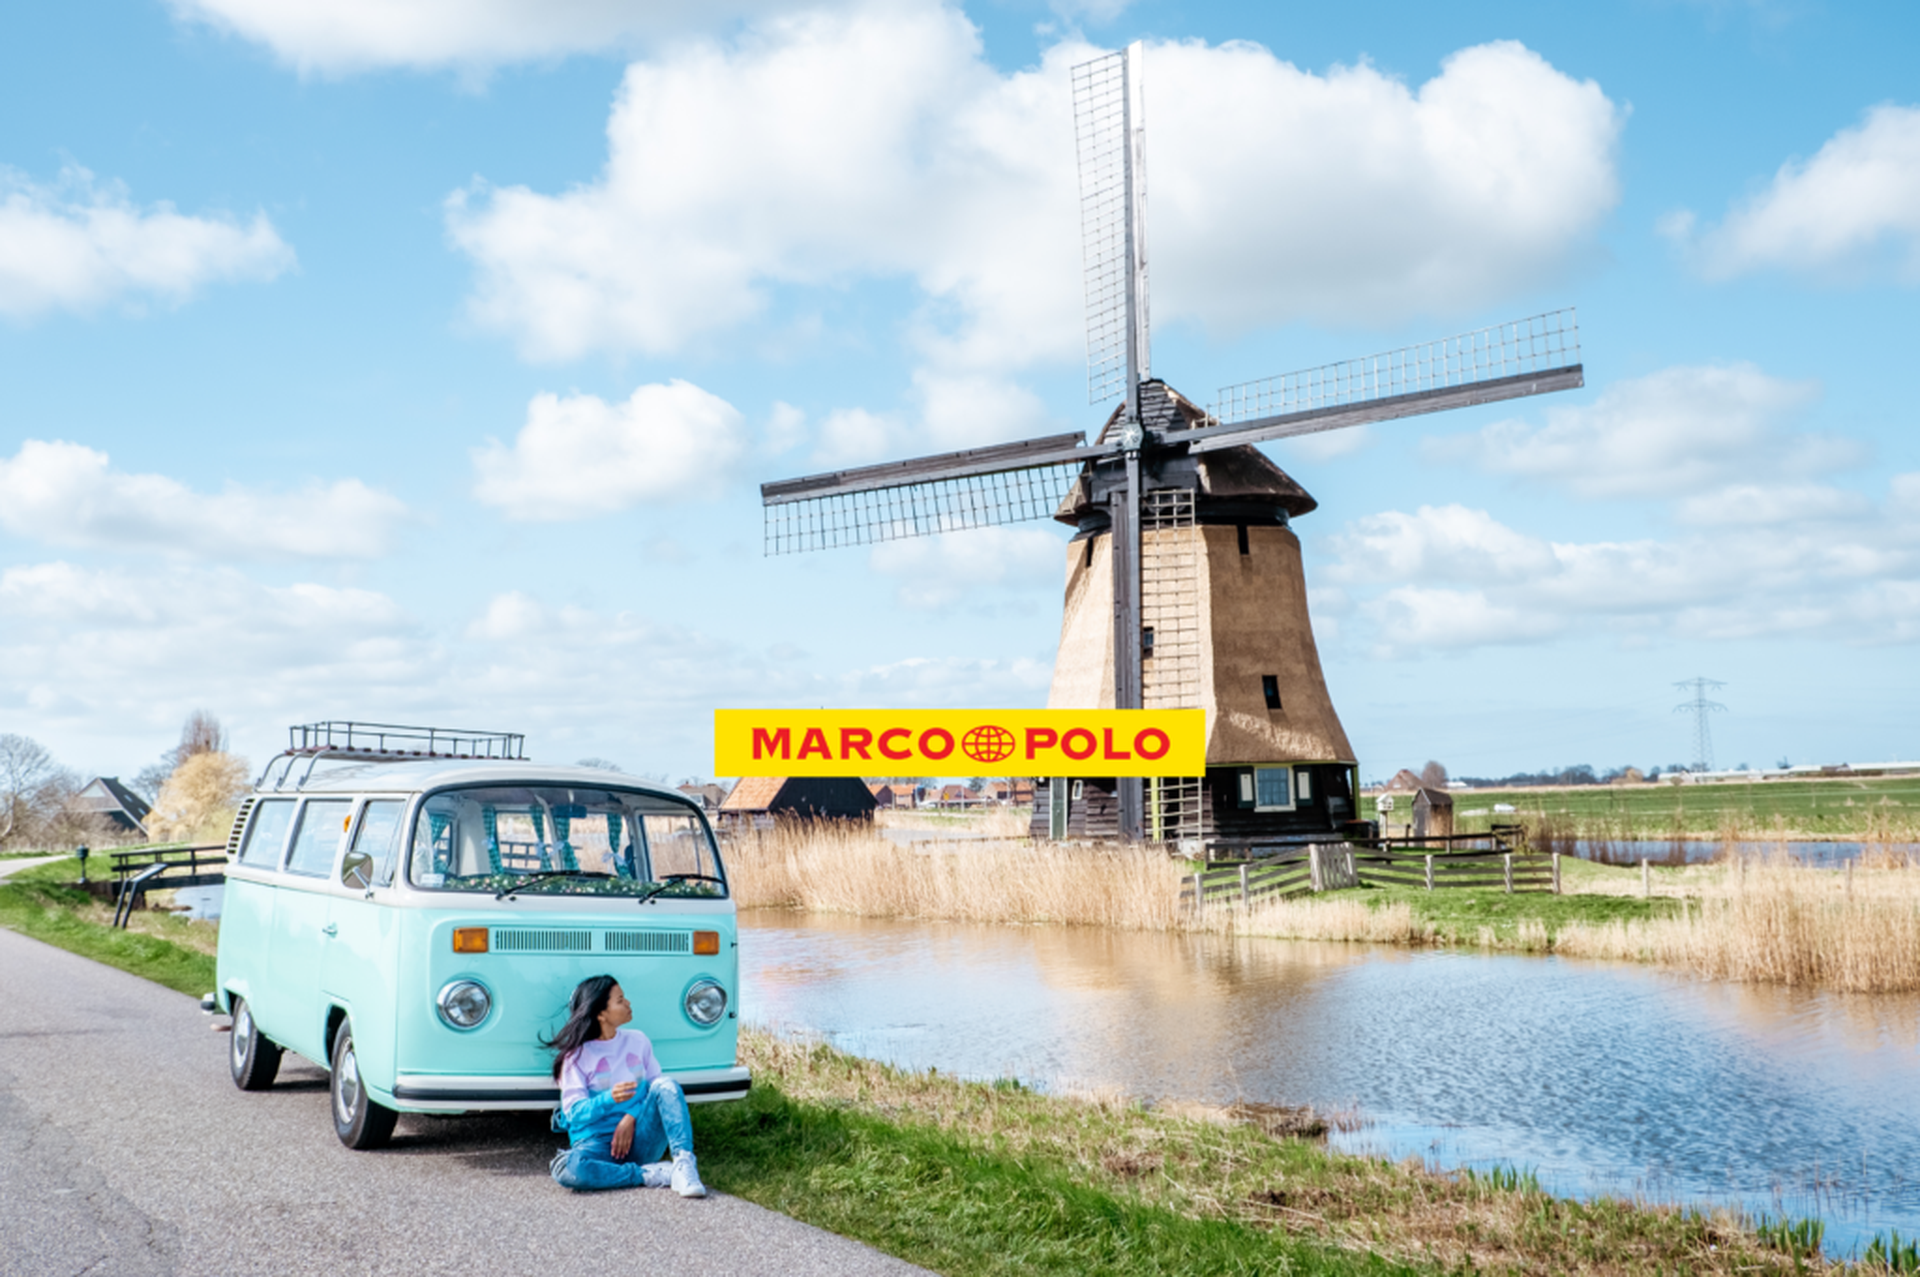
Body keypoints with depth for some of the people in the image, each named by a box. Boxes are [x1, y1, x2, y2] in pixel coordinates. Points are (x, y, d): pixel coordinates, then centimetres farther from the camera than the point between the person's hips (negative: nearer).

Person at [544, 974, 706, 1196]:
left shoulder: (638, 1040, 13)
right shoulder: (576, 1055, 0)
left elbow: (656, 1083, 9)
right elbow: (574, 1111, -8)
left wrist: (631, 1117, -11)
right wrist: (609, 1099, -29)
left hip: (639, 1138, 3)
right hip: (598, 1142, -3)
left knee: (666, 1085, -23)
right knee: (566, 1167, -37)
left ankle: (684, 1164, -34)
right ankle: (650, 1175, -29)